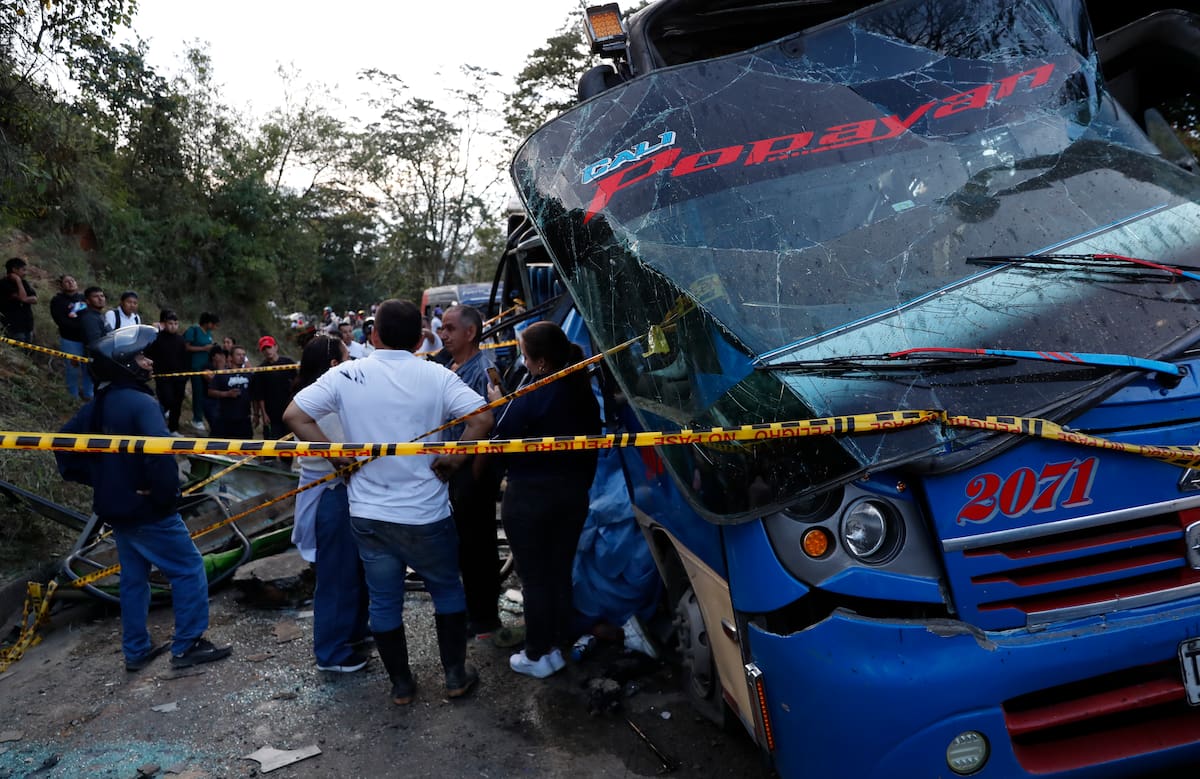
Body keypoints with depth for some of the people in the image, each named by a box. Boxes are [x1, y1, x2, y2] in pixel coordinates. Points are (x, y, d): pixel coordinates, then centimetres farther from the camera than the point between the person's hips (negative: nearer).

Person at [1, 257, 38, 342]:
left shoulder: (24, 283, 13)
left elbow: (35, 299, 2)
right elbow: (22, 297, -18)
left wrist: (25, 299, -17)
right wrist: (18, 281, -11)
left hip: (27, 325, 7)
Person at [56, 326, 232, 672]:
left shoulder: (97, 406, 8)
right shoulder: (140, 402, -20)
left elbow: (65, 444, 16)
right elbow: (159, 450, -33)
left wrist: (100, 479, 12)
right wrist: (166, 494, -18)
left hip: (116, 509, 9)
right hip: (148, 510, -9)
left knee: (133, 578, 19)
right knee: (189, 569, 1)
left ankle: (136, 650, 27)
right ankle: (187, 646, 5)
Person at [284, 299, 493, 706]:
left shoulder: (346, 375, -5)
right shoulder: (436, 376, -9)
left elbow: (294, 416, -8)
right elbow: (483, 418, -19)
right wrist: (453, 459, -7)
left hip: (368, 514, 2)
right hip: (426, 513, -2)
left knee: (384, 601, 17)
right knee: (448, 591, 20)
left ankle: (401, 685, 30)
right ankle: (456, 675, 29)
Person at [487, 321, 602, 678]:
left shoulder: (531, 396, -21)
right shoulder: (583, 392, 1)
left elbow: (502, 443, -15)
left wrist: (498, 404, -1)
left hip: (530, 497, -7)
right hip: (573, 493, 7)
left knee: (534, 577, 6)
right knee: (560, 572, 17)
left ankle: (538, 655, 16)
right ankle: (559, 645, 27)